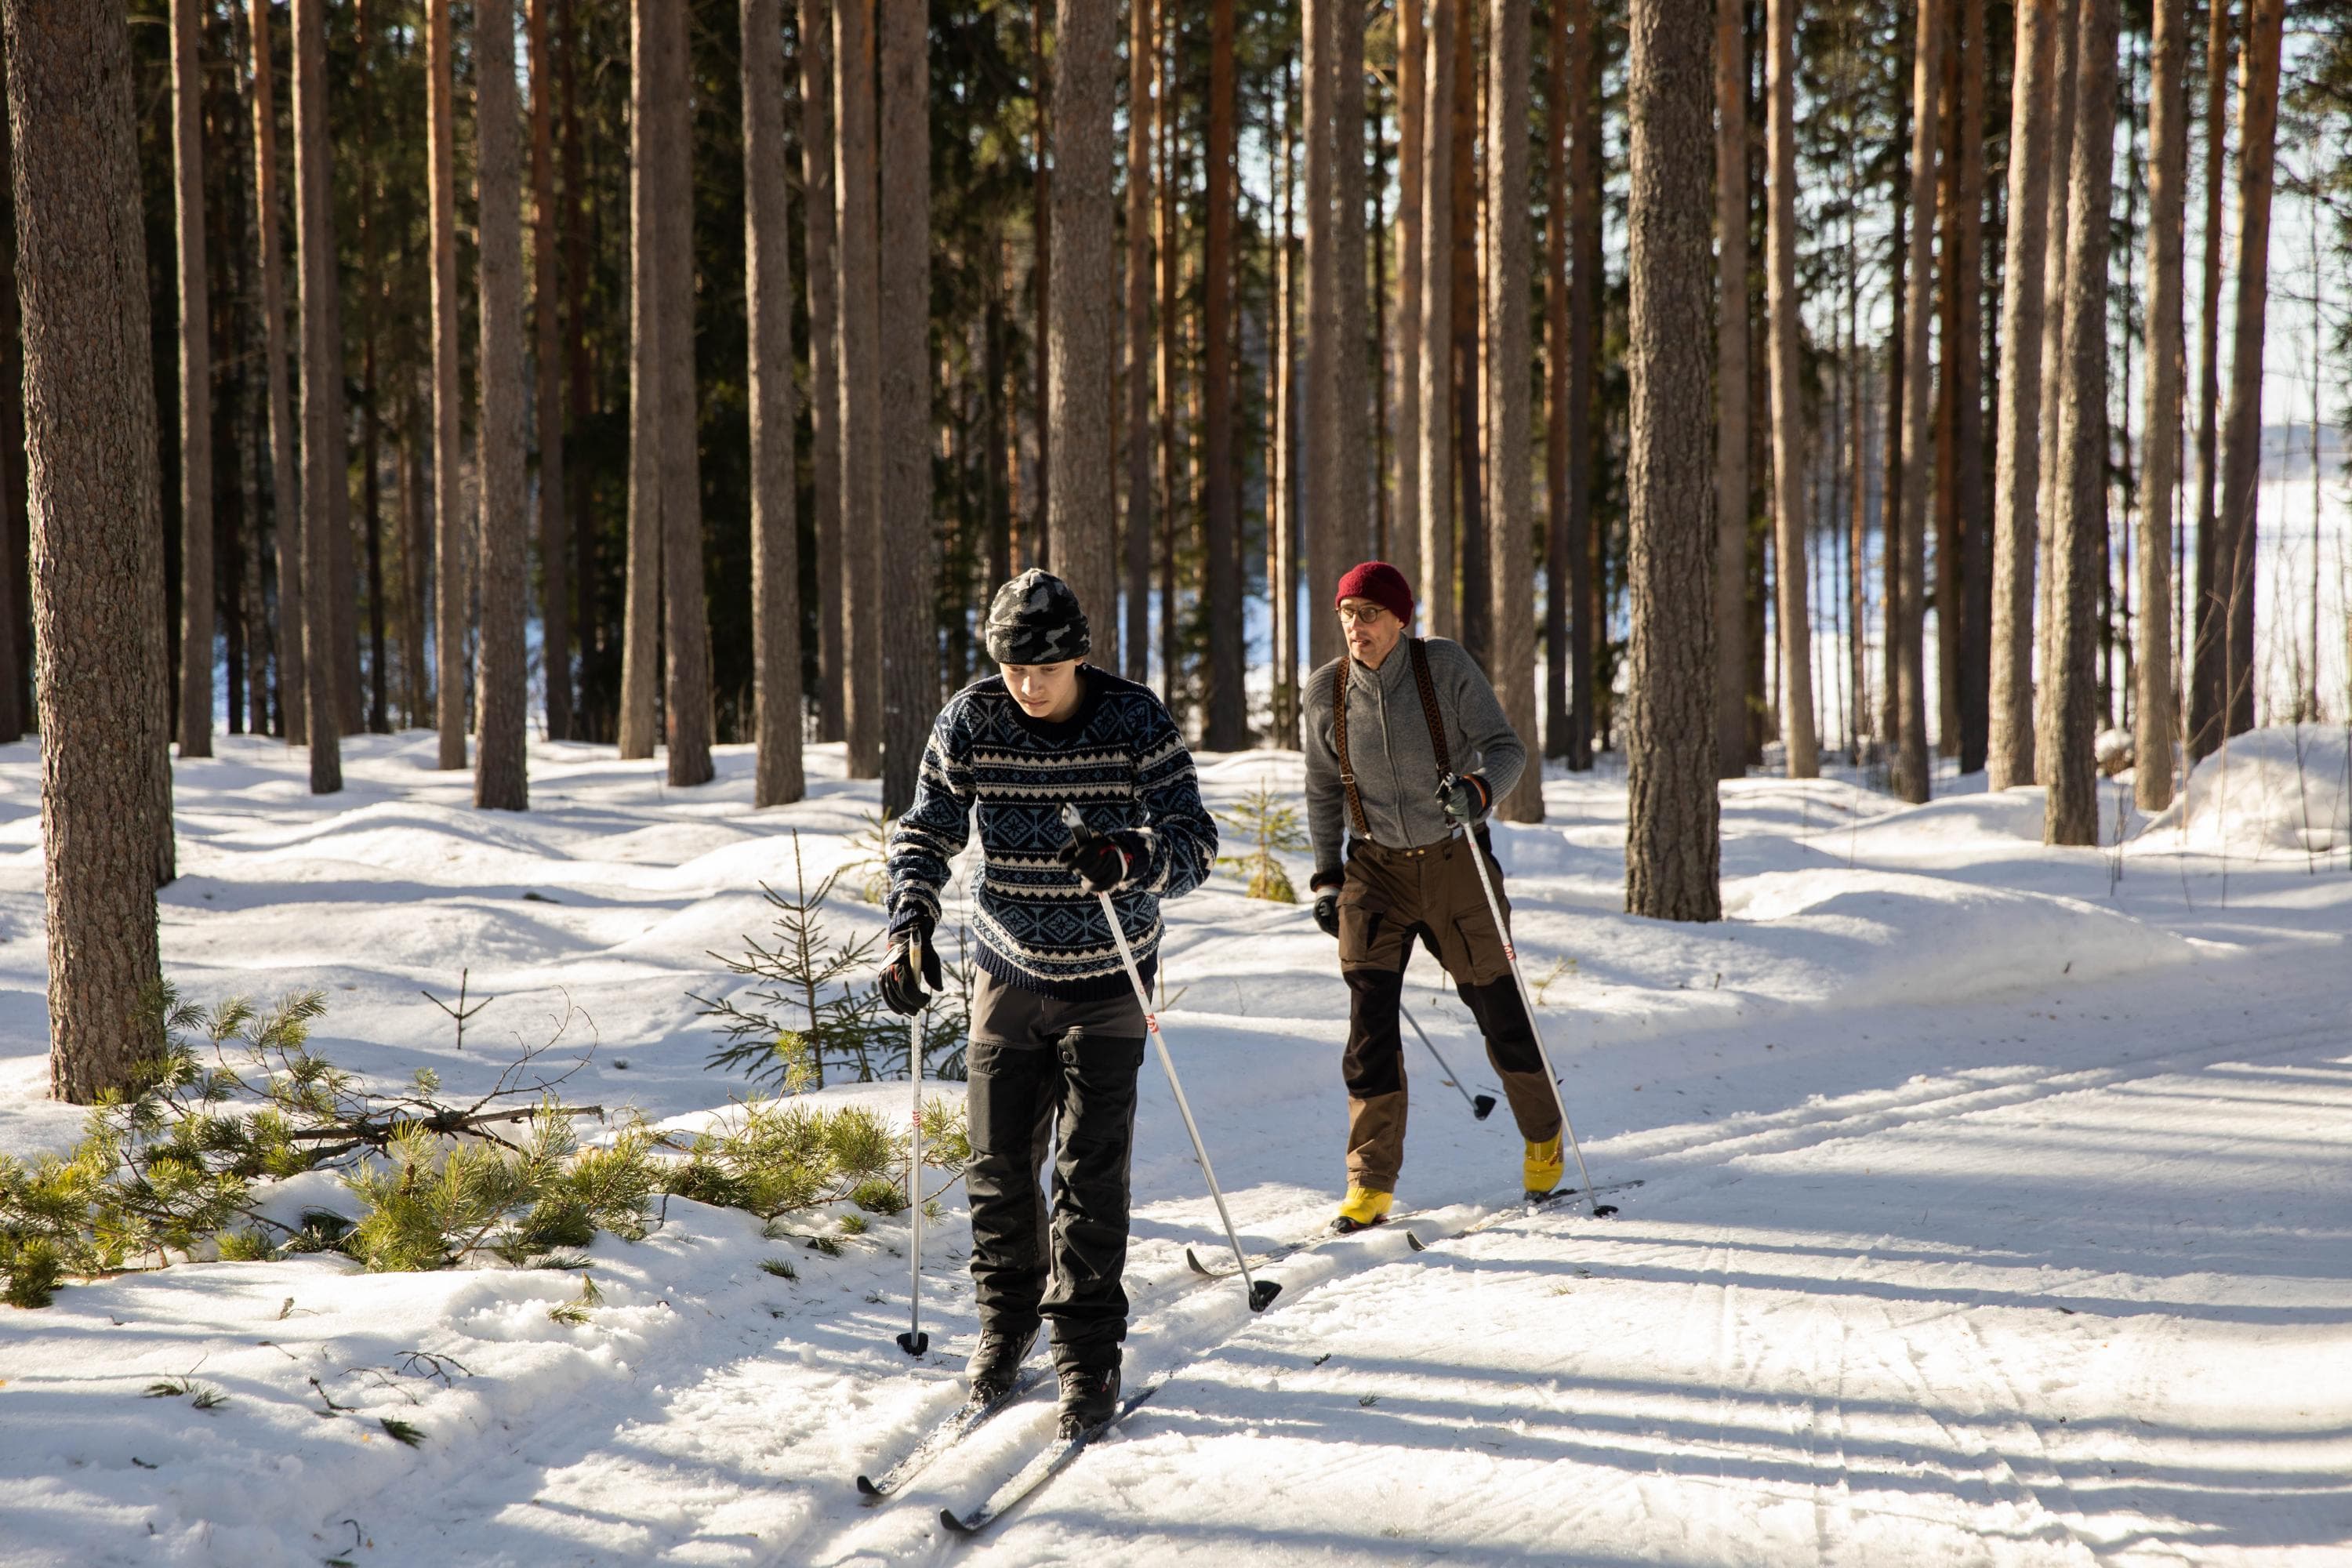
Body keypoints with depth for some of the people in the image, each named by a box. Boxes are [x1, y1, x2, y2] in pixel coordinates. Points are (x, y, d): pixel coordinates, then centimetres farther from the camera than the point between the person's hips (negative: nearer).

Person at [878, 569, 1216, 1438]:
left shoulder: (1135, 721, -15)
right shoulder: (969, 721, -8)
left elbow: (1195, 838, -19)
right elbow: (927, 829, 2)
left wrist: (1132, 857, -40)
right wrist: (910, 923, -15)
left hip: (1107, 979, -2)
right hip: (1009, 972, 2)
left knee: (1091, 1171, -5)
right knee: (999, 1162, 6)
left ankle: (1089, 1349, 5)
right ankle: (1008, 1313, 29)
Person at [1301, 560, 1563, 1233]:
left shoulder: (1446, 665, -10)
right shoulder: (1326, 691, -1)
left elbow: (1505, 747, -11)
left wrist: (1477, 789, -32)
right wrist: (1327, 875, 9)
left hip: (1454, 861, -2)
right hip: (1376, 871, 2)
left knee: (1497, 1008, 7)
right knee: (1369, 1023, -8)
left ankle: (1544, 1137, 33)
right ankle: (1371, 1182, 0)